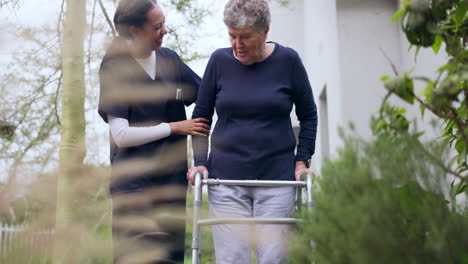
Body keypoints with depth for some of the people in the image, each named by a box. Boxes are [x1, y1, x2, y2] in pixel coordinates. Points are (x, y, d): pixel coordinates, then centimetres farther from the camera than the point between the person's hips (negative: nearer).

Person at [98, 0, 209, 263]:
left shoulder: (169, 59, 7)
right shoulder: (115, 69, -7)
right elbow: (121, 135, -13)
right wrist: (174, 127, -11)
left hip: (173, 179, 5)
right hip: (134, 184, -5)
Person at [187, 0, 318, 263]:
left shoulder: (288, 60, 0)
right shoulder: (220, 60, 2)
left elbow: (308, 114, 9)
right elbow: (201, 114, 10)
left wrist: (302, 161, 2)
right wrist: (200, 162, 2)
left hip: (276, 176, 0)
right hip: (226, 177, 1)